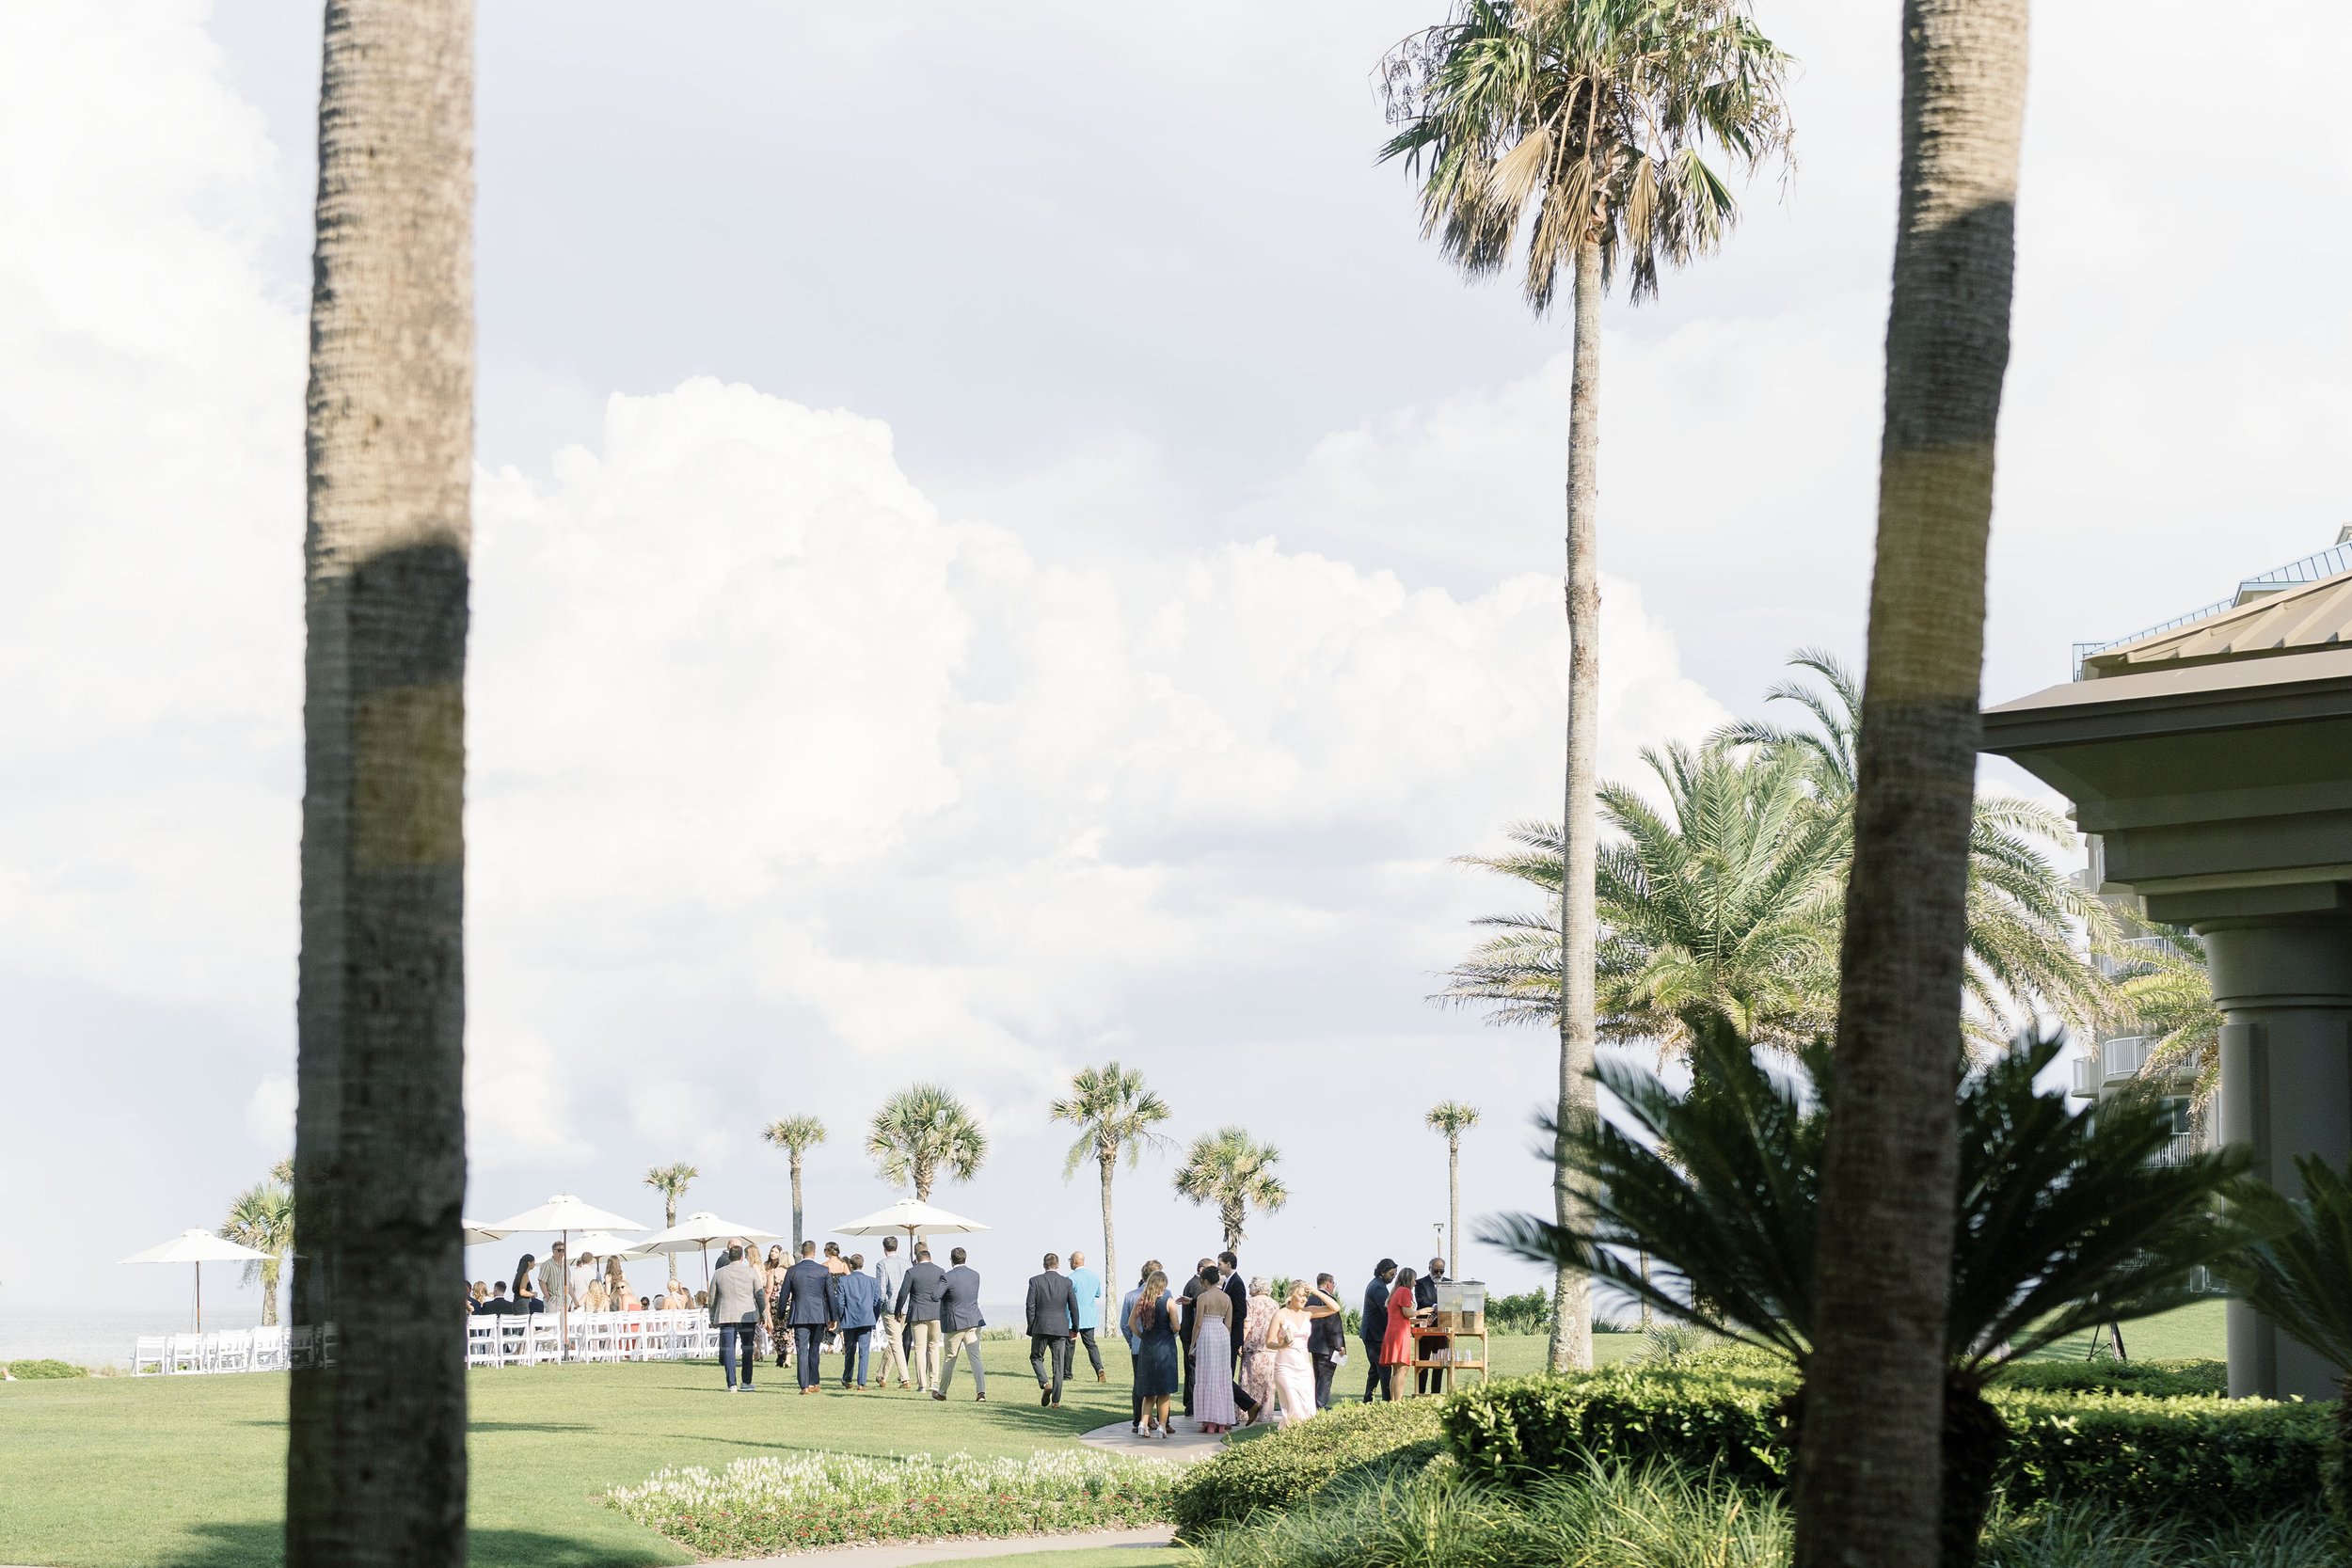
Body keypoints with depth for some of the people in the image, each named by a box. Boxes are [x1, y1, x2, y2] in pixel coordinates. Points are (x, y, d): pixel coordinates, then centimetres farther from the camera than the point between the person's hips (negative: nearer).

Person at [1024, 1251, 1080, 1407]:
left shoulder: (1035, 1281, -3)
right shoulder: (1066, 1282, 1)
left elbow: (1031, 1306, -5)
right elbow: (1073, 1307, 3)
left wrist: (1031, 1328, 3)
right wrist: (1075, 1328, 13)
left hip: (1041, 1327, -2)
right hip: (1060, 1328, 2)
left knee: (1036, 1357, 16)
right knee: (1058, 1363, 5)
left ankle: (1045, 1383, -8)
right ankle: (1056, 1399, 3)